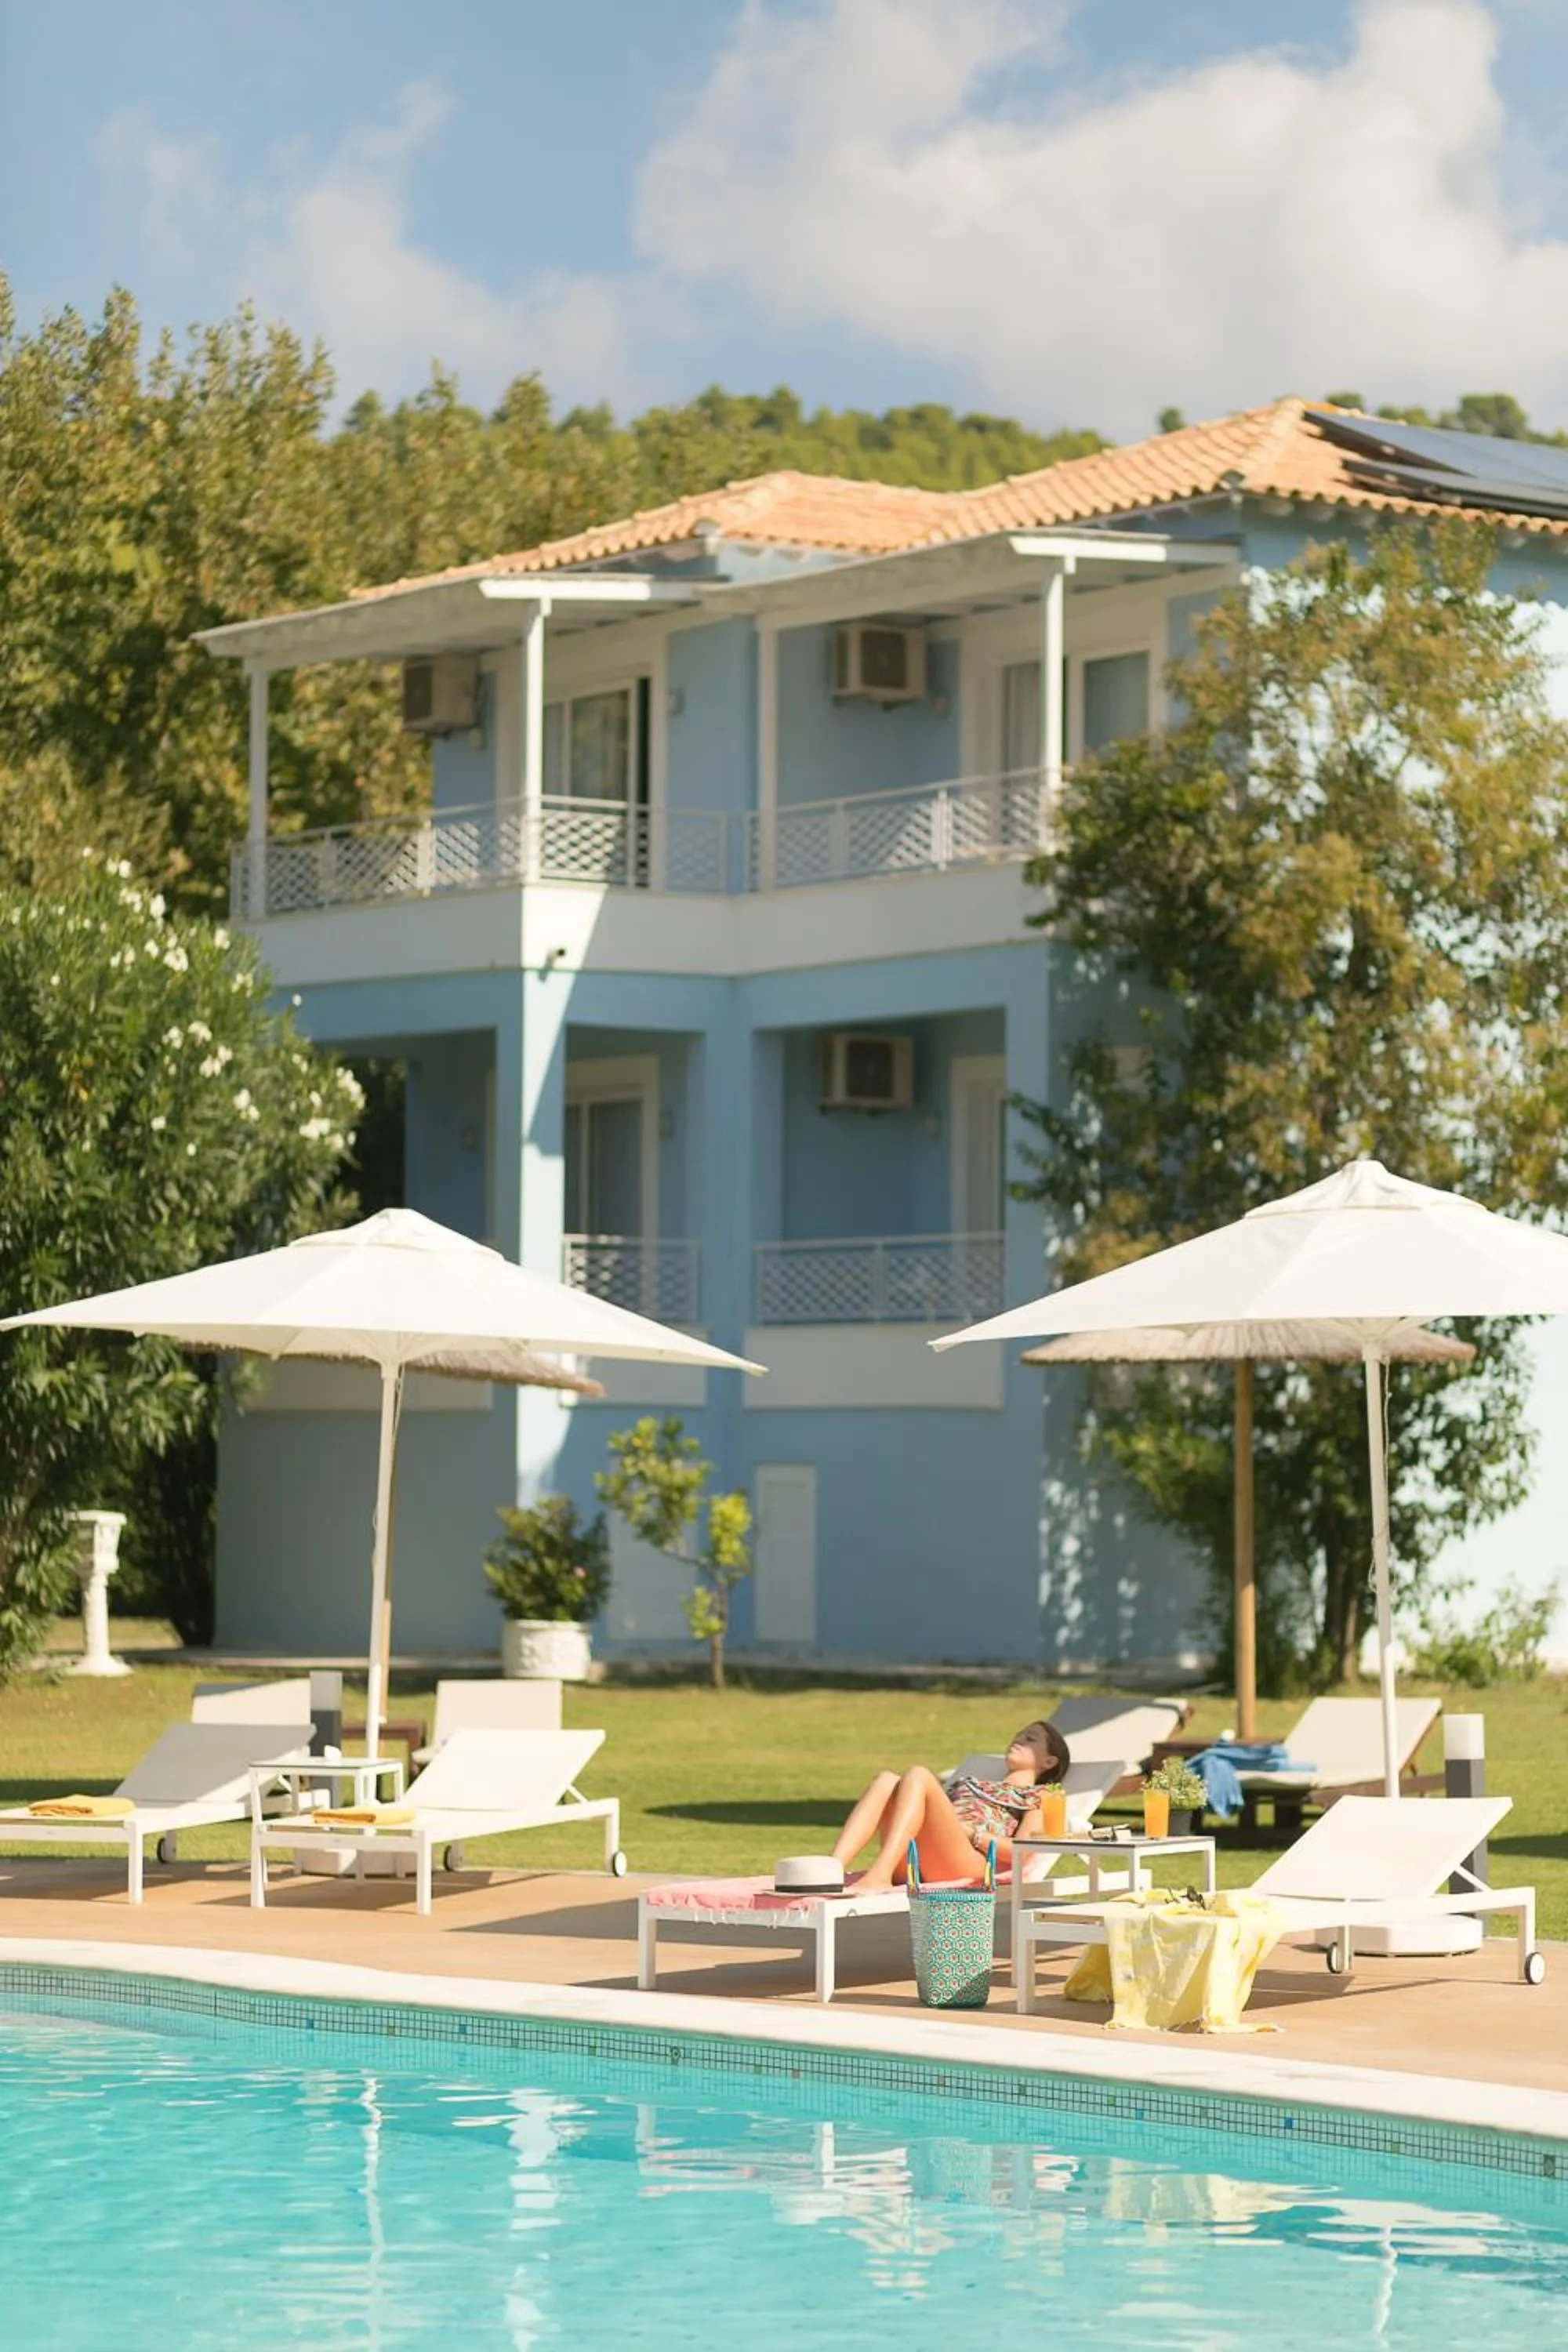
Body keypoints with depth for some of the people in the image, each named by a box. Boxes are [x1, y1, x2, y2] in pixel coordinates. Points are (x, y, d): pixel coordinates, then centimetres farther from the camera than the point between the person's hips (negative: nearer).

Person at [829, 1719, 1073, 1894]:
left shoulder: (1039, 1796, 22)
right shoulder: (970, 1783, 43)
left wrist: (970, 1832, -7)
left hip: (968, 1866, -5)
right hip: (915, 1865, 5)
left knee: (918, 1777, -24)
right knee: (887, 1781, -18)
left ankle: (879, 1877, -45)